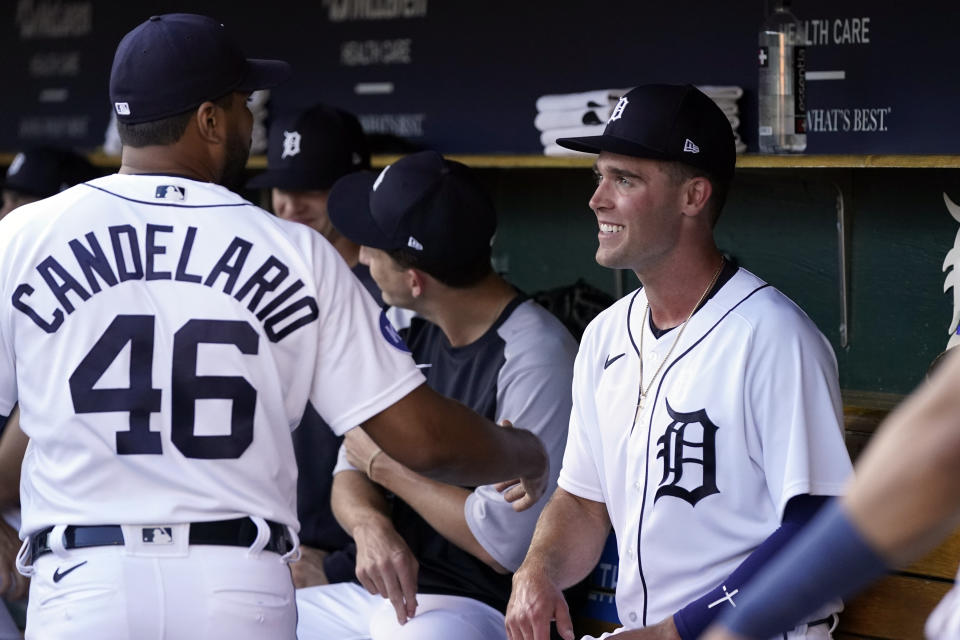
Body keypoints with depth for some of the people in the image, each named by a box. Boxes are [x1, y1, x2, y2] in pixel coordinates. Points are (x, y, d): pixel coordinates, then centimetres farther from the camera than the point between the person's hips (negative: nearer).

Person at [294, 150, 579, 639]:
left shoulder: (537, 356, -17)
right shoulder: (405, 326, 8)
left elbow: (504, 544, -20)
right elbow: (352, 467, 11)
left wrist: (386, 463, -8)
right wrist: (370, 524, -14)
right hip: (381, 593, 8)